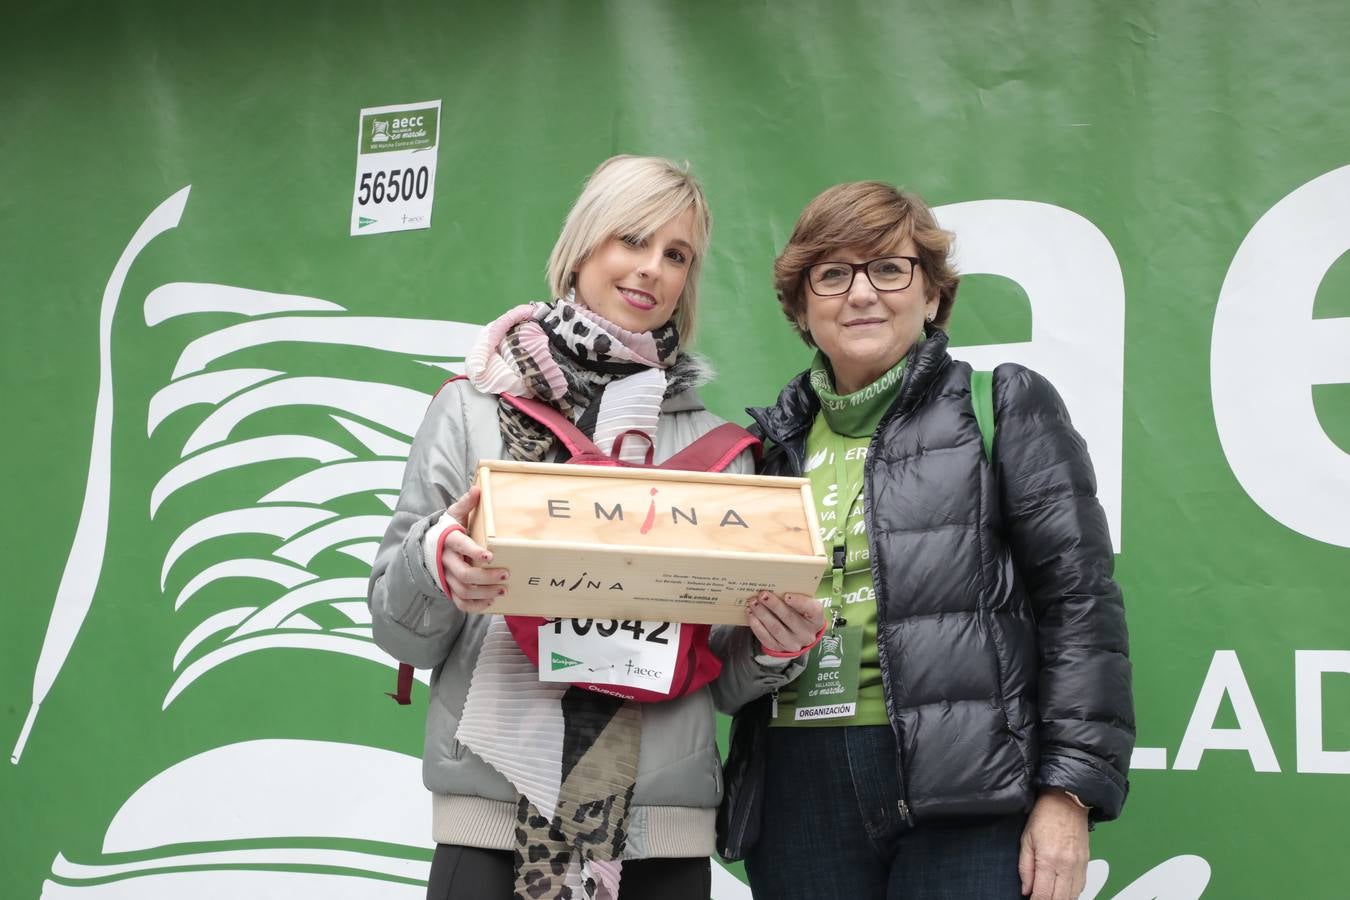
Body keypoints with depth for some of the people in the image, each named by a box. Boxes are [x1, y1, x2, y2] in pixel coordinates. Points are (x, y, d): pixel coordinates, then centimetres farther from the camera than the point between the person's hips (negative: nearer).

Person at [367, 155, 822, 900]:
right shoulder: (472, 408, 3)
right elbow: (398, 629, 3)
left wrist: (775, 642, -11)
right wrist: (437, 563, -18)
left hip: (666, 829, 2)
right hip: (494, 817, -2)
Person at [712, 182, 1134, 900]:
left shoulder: (1004, 407, 3)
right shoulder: (774, 442, 15)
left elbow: (1078, 603, -3)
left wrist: (1070, 792, -10)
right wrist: (764, 640, -4)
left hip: (967, 790, -4)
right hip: (798, 797, 4)